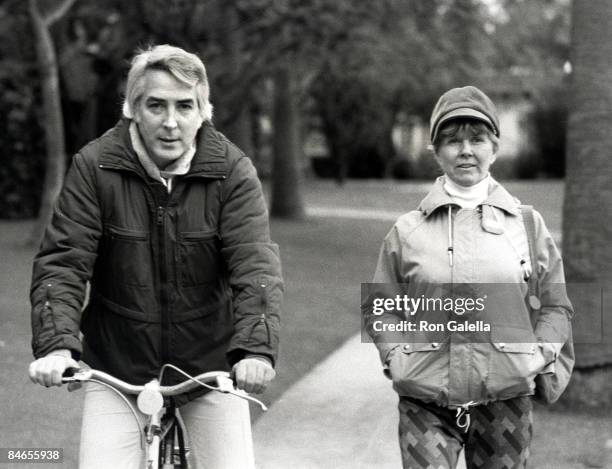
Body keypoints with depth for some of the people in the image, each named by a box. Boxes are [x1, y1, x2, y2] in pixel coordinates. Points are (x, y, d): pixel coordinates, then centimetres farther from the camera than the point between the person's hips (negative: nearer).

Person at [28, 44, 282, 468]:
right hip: (117, 368, 0)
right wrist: (55, 345, -29)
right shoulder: (94, 167, -9)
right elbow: (62, 262, -14)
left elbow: (256, 263, -19)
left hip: (211, 367, 0)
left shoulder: (233, 173, -10)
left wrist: (256, 346, -35)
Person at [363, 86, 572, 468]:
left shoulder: (527, 225, 5)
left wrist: (538, 356, -2)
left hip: (505, 401, 1)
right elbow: (378, 307, 13)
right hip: (425, 403, -1)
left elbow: (557, 307, 12)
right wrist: (394, 356, -1)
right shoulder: (407, 231, 4)